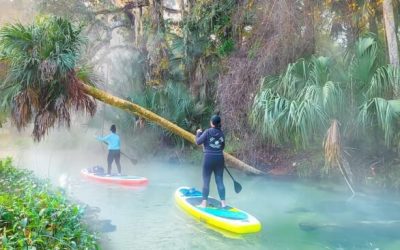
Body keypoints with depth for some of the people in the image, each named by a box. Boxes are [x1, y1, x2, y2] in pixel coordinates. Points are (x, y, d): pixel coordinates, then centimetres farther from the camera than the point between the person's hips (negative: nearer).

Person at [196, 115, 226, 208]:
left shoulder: (208, 131, -8)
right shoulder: (221, 133, 4)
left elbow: (198, 142, -6)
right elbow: (222, 147, 12)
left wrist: (198, 133, 10)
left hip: (209, 158, -3)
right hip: (219, 159, 4)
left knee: (206, 181, 4)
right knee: (220, 181, 8)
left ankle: (204, 203, 6)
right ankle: (223, 202, 11)